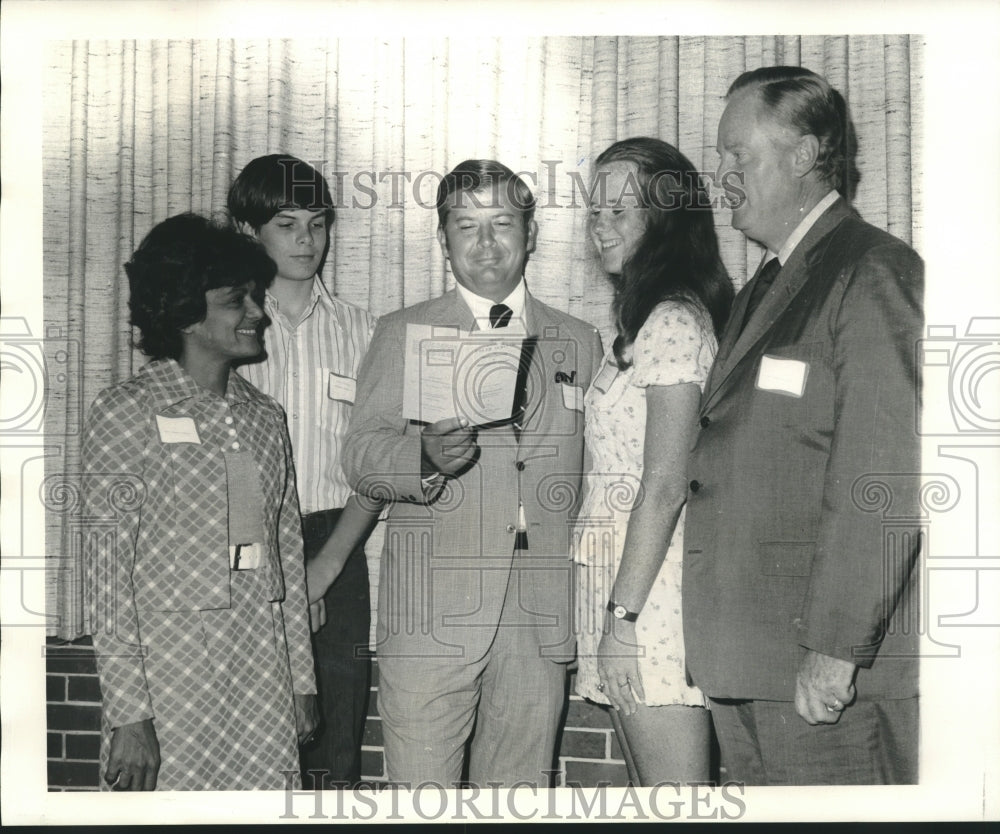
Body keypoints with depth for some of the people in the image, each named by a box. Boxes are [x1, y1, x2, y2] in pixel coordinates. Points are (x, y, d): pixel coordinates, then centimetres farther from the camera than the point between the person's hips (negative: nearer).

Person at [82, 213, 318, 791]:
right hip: (172, 677, -5)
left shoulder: (264, 416, 10)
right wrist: (128, 714, -14)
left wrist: (302, 677, 13)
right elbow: (108, 568, -10)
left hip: (263, 678, 5)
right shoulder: (127, 413, -6)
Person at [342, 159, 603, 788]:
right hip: (431, 616, -2)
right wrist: (425, 456, -22)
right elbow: (362, 454, 0)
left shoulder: (581, 343, 16)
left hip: (544, 619, 2)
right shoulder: (402, 334, 10)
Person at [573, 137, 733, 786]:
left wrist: (623, 614, -18)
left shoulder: (673, 320, -13)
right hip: (625, 574, 10)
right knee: (649, 782, 15)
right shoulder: (655, 320, 17)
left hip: (651, 585, -10)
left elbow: (665, 483, -18)